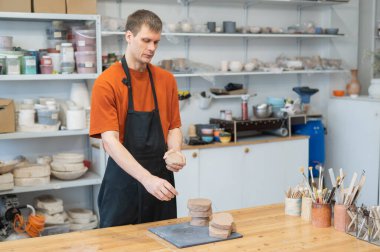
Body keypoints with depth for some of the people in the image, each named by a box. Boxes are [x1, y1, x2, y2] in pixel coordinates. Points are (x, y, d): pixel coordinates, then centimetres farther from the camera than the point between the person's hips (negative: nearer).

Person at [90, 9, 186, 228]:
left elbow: (173, 127, 11)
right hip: (123, 182, -4)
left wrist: (175, 151, -12)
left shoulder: (167, 80, 5)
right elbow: (110, 141, -19)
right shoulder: (106, 83, -11)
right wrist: (147, 178, -30)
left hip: (161, 181, 5)